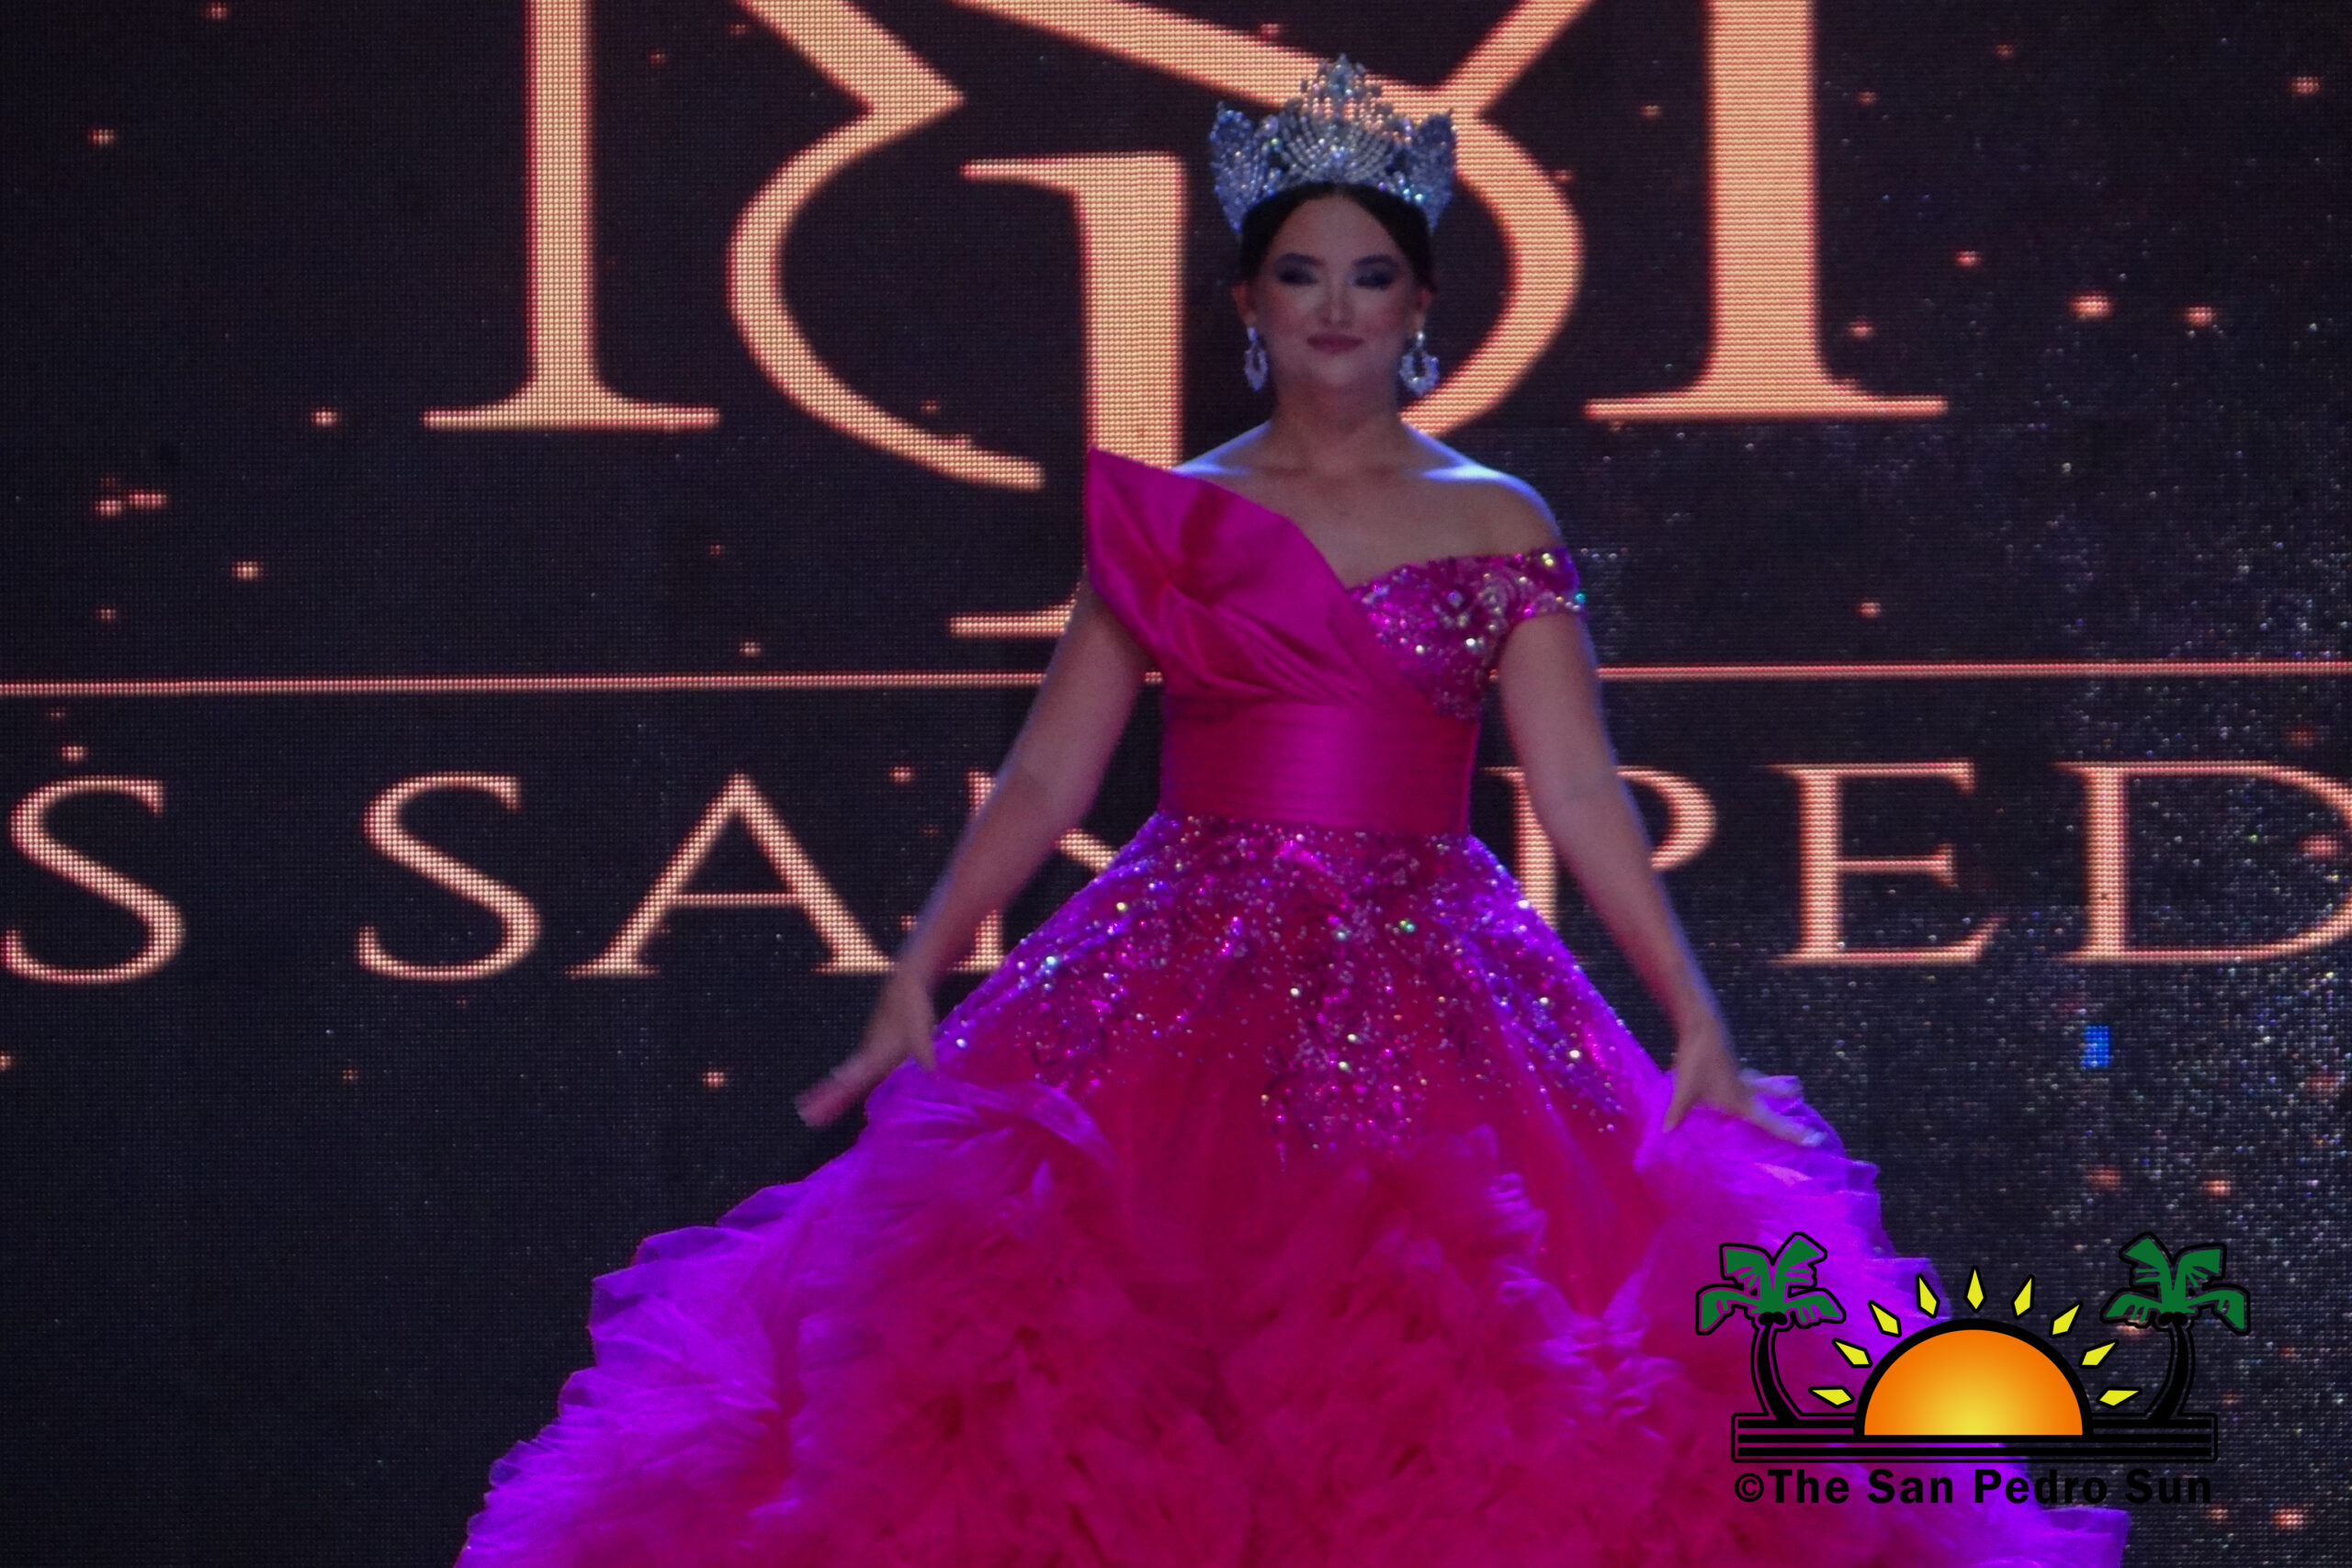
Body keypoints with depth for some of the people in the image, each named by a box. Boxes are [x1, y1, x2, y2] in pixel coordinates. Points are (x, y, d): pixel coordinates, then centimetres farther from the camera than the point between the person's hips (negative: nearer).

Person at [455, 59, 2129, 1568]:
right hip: (1184, 991, 0)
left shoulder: (1500, 527, 7)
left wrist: (1699, 1027, -3)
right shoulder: (1165, 520, 8)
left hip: (1426, 999, 0)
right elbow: (1045, 779, 8)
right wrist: (911, 994, 3)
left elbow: (1580, 790, 4)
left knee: (1437, 1410, -10)